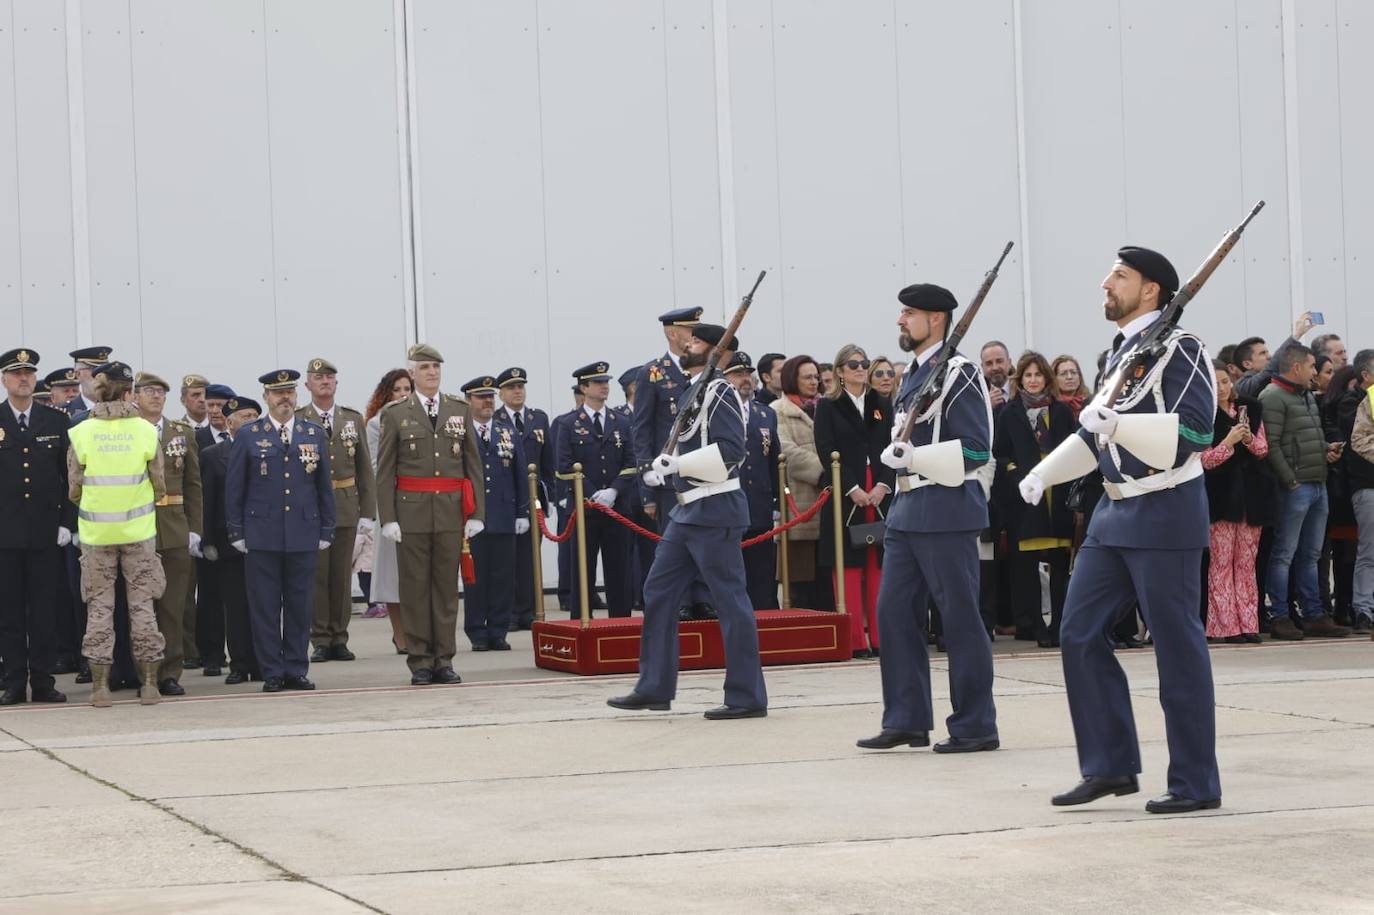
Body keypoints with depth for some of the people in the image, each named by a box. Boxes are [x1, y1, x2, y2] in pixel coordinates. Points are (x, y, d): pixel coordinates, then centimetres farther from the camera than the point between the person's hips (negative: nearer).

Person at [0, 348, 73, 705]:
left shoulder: (56, 421, 7)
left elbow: (68, 475, 8)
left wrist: (67, 521, 1)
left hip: (45, 531, 1)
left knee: (43, 609, 2)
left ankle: (43, 680, 7)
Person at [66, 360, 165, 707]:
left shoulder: (81, 433, -6)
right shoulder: (145, 431, -7)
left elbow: (74, 491, 0)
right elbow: (160, 487, 0)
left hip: (96, 532, 0)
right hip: (139, 531, 0)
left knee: (99, 607, 7)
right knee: (142, 605, 7)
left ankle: (100, 684, 6)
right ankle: (149, 682, 8)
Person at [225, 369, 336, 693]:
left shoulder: (315, 434, 9)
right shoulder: (248, 436, 3)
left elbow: (325, 486, 12)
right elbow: (234, 488, 5)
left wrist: (326, 530, 7)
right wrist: (236, 532, 0)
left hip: (304, 534, 2)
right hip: (261, 536, -2)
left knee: (301, 605, 4)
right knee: (264, 606, 0)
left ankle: (296, 669, 12)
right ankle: (272, 672, 6)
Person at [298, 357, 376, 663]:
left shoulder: (353, 419, 9)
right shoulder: (295, 421, 0)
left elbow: (364, 468, 9)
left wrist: (367, 511, 3)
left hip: (346, 507, 3)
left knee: (342, 575, 6)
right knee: (316, 574, -1)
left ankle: (339, 640, 12)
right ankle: (321, 641, 4)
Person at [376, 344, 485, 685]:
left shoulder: (460, 410, 9)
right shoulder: (395, 414, 2)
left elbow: (473, 464, 8)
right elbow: (385, 471, 1)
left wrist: (476, 513, 2)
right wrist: (388, 517, -7)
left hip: (451, 511, 2)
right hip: (412, 512, -2)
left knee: (447, 586, 4)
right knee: (415, 588, 1)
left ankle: (444, 660, 10)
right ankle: (419, 662, 6)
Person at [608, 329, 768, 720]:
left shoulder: (720, 393, -12)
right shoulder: (692, 393, 15)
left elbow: (730, 451, -22)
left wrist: (675, 465, -21)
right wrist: (665, 463, 3)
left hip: (715, 511, -10)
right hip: (686, 511, 10)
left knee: (730, 600, -4)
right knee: (658, 592, 10)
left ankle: (747, 697, 1)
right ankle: (655, 687, 16)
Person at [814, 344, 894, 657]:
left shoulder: (882, 405, 14)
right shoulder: (828, 406, 3)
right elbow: (826, 452, -5)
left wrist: (883, 485, -7)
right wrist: (852, 489, -13)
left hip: (881, 494, 3)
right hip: (844, 495, -3)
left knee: (879, 565, 2)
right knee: (848, 566, -4)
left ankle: (880, 636, 5)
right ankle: (854, 640, -3)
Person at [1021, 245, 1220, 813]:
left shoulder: (1178, 349, -11)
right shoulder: (1119, 352, 15)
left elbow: (1192, 432, -21)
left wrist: (1115, 424, -27)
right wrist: (1045, 472, 13)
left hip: (1165, 514, -9)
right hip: (1115, 512, 9)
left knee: (1178, 649, -3)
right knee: (1079, 635, 7)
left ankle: (1196, 784, 5)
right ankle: (1111, 766, 15)